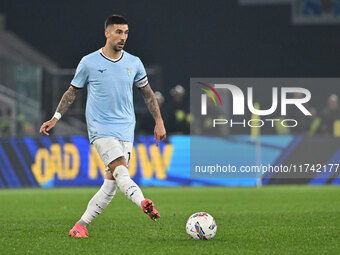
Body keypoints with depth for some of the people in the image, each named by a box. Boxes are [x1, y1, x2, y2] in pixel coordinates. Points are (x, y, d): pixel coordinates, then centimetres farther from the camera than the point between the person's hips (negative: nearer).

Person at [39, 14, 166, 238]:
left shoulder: (134, 63, 8)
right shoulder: (89, 63, 1)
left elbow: (148, 94, 17)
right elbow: (73, 91, 12)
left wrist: (159, 122, 12)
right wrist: (55, 118, 8)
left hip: (126, 130, 4)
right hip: (100, 128, -4)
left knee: (111, 184, -3)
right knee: (120, 169, -25)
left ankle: (80, 226, 6)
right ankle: (145, 204, -48)